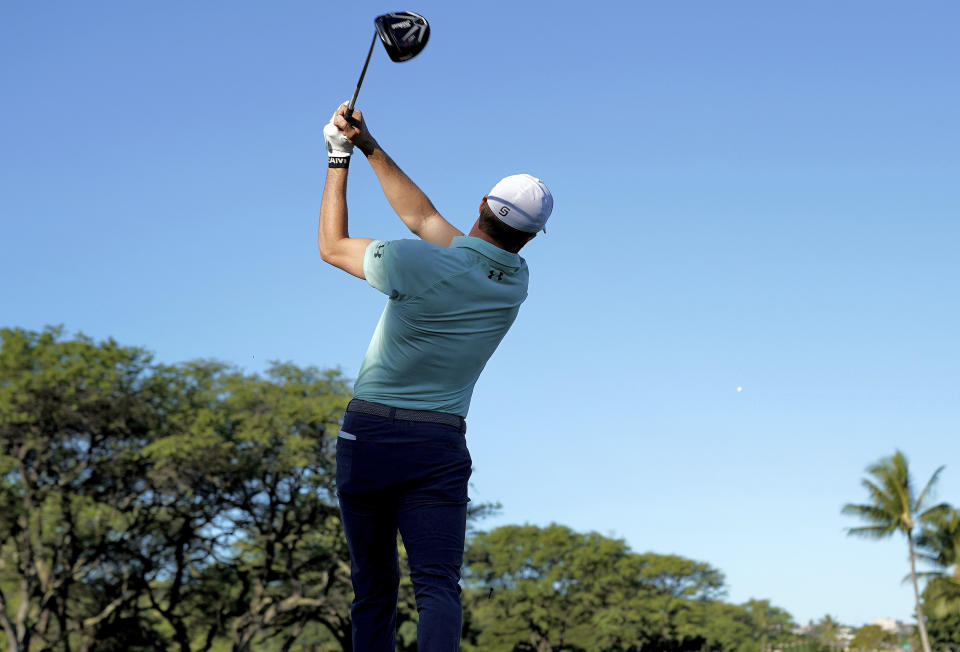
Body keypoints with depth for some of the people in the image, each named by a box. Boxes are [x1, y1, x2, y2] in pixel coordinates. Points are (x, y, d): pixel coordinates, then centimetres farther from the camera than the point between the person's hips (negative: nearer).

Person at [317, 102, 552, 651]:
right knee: (438, 585, -8)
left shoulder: (416, 263, -13)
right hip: (440, 445, 1)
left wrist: (340, 159, 15)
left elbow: (332, 245, 6)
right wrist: (371, 146, 14)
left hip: (367, 436, -1)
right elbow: (424, 217, 12)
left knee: (373, 587, 10)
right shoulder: (516, 282, 2)